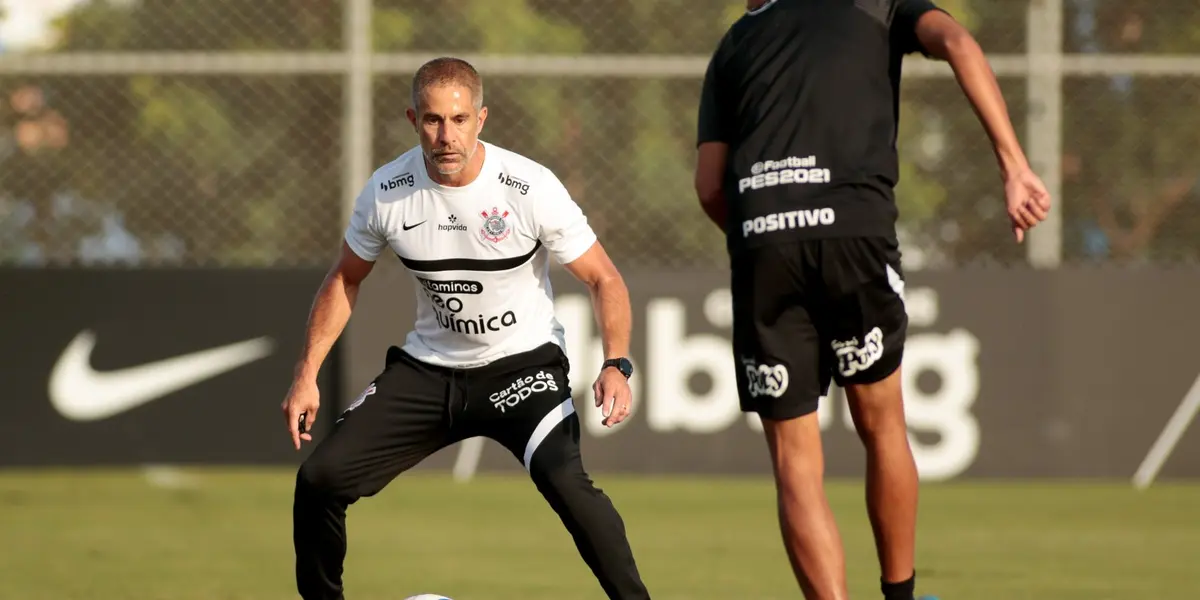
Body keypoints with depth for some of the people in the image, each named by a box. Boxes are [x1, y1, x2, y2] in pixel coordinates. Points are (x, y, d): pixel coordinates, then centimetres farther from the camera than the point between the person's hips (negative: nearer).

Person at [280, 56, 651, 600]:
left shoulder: (531, 188, -19)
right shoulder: (386, 192, -10)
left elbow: (604, 279, -10)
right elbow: (345, 280, 8)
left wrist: (615, 365, -26)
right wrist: (306, 375, 2)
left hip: (523, 362, -4)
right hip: (428, 367, 4)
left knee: (563, 481, -30)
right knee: (320, 478, -6)